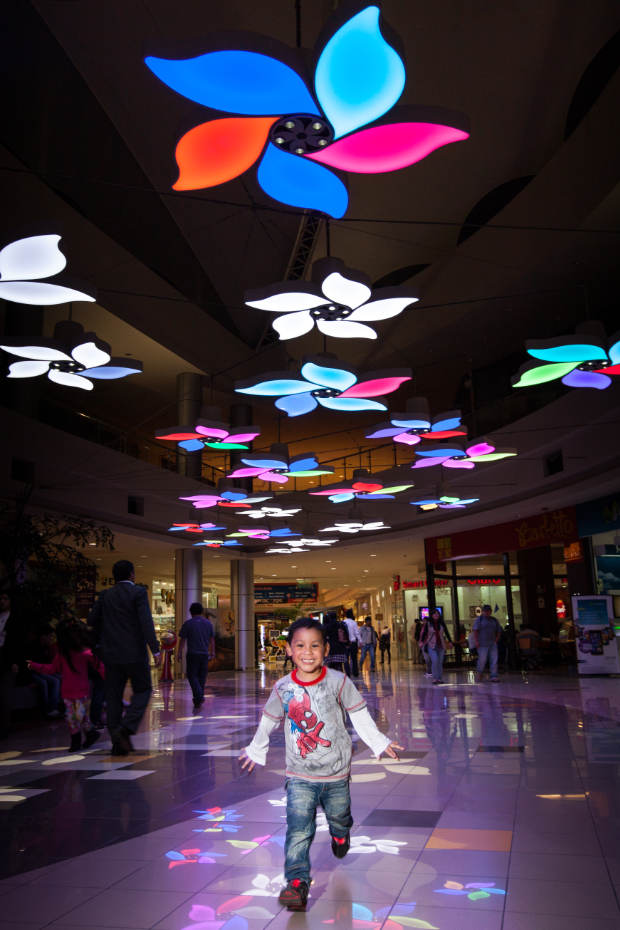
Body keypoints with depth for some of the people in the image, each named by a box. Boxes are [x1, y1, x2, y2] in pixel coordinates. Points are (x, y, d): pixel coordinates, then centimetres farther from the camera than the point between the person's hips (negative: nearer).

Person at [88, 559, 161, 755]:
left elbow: (92, 620, 10)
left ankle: (117, 742, 9)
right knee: (143, 690, 10)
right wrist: (155, 649, -16)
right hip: (134, 652, -4)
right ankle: (127, 728, -9)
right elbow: (146, 622, -16)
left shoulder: (105, 595, 7)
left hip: (111, 653, 4)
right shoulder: (138, 592, -7)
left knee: (113, 697, 9)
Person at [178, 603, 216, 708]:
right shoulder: (208, 623, 7)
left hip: (192, 654, -3)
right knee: (201, 677, 11)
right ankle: (198, 700, 16)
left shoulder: (188, 624, -4)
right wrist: (212, 652, 18)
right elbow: (212, 639, 11)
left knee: (192, 676, 2)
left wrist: (180, 653, 1)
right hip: (205, 654, 4)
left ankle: (199, 696, -16)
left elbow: (182, 640, -5)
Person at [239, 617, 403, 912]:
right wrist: (256, 750, 20)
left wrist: (380, 742, 5)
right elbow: (268, 721, 9)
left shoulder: (338, 682, -11)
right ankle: (297, 882, -6)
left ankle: (340, 835, 54)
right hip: (299, 775, -1)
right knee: (298, 829, -12)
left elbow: (360, 716, 1)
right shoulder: (283, 688, -8)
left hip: (336, 771, 1)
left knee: (338, 815, 22)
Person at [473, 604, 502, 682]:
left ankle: (494, 676, -3)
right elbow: (475, 630, -6)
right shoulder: (479, 619, 1)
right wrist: (476, 641, -14)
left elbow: (499, 631, 20)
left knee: (494, 660, -4)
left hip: (492, 644, 4)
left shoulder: (494, 620, 14)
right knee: (482, 659, -8)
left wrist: (496, 640, 7)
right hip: (482, 644, -4)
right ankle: (479, 673, 16)